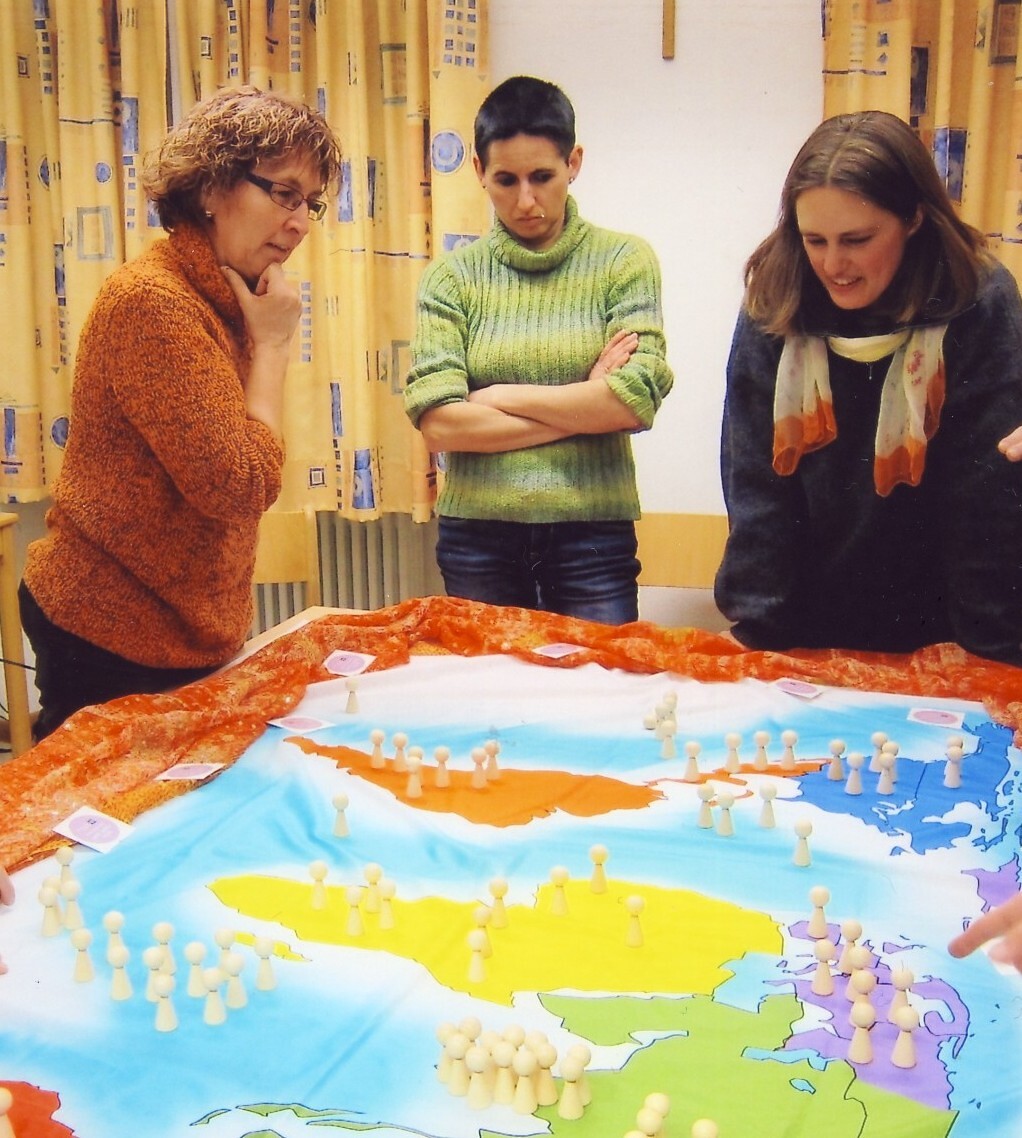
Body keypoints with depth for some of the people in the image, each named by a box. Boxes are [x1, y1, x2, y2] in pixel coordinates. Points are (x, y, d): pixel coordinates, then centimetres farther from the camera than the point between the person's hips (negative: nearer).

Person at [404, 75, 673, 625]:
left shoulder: (623, 261, 0)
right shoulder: (452, 276, 1)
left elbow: (635, 403, -12)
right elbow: (438, 421, -10)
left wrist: (497, 397, -8)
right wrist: (582, 406, -11)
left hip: (593, 534, -1)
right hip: (477, 535, 1)